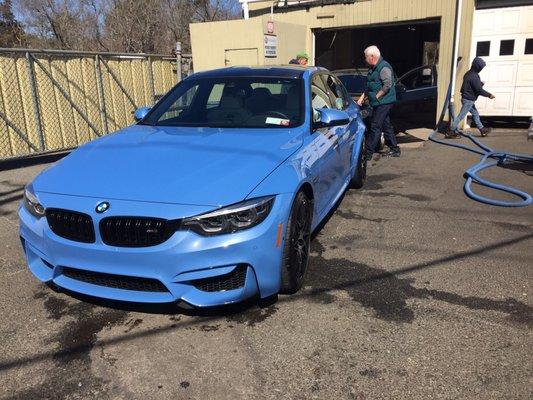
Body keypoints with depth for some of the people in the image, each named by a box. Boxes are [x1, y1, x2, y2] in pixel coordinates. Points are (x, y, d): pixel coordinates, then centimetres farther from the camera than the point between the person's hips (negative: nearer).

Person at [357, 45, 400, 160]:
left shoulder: (384, 67, -15)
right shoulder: (373, 69, 16)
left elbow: (388, 85, -23)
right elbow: (369, 86, 24)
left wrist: (376, 97, -18)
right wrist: (362, 97, 15)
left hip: (383, 102, -10)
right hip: (378, 103, 10)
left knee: (375, 127, -9)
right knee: (386, 126, 14)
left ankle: (368, 153, -6)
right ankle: (395, 150, 22)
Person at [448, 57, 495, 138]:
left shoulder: (469, 74, 9)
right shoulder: (474, 76, -21)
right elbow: (479, 90, -22)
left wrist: (480, 84, 10)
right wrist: (489, 95, -12)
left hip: (467, 98, 10)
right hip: (469, 100, -10)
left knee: (475, 114, 17)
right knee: (461, 116, -4)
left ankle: (482, 130, 26)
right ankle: (451, 132, 1)